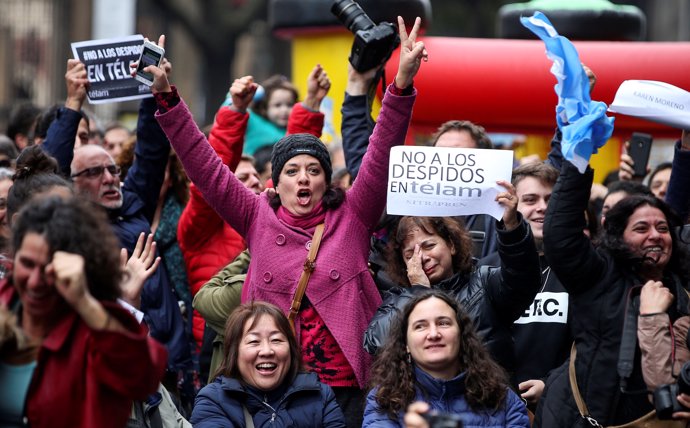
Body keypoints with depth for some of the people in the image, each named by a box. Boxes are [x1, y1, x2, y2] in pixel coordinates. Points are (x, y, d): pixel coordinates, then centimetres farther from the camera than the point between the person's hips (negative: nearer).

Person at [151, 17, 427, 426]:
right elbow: (206, 167, 2)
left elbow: (382, 158, -6)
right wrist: (167, 97, -5)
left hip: (348, 388, -1)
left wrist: (402, 84, -18)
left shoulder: (351, 218, 4)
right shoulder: (260, 219, 6)